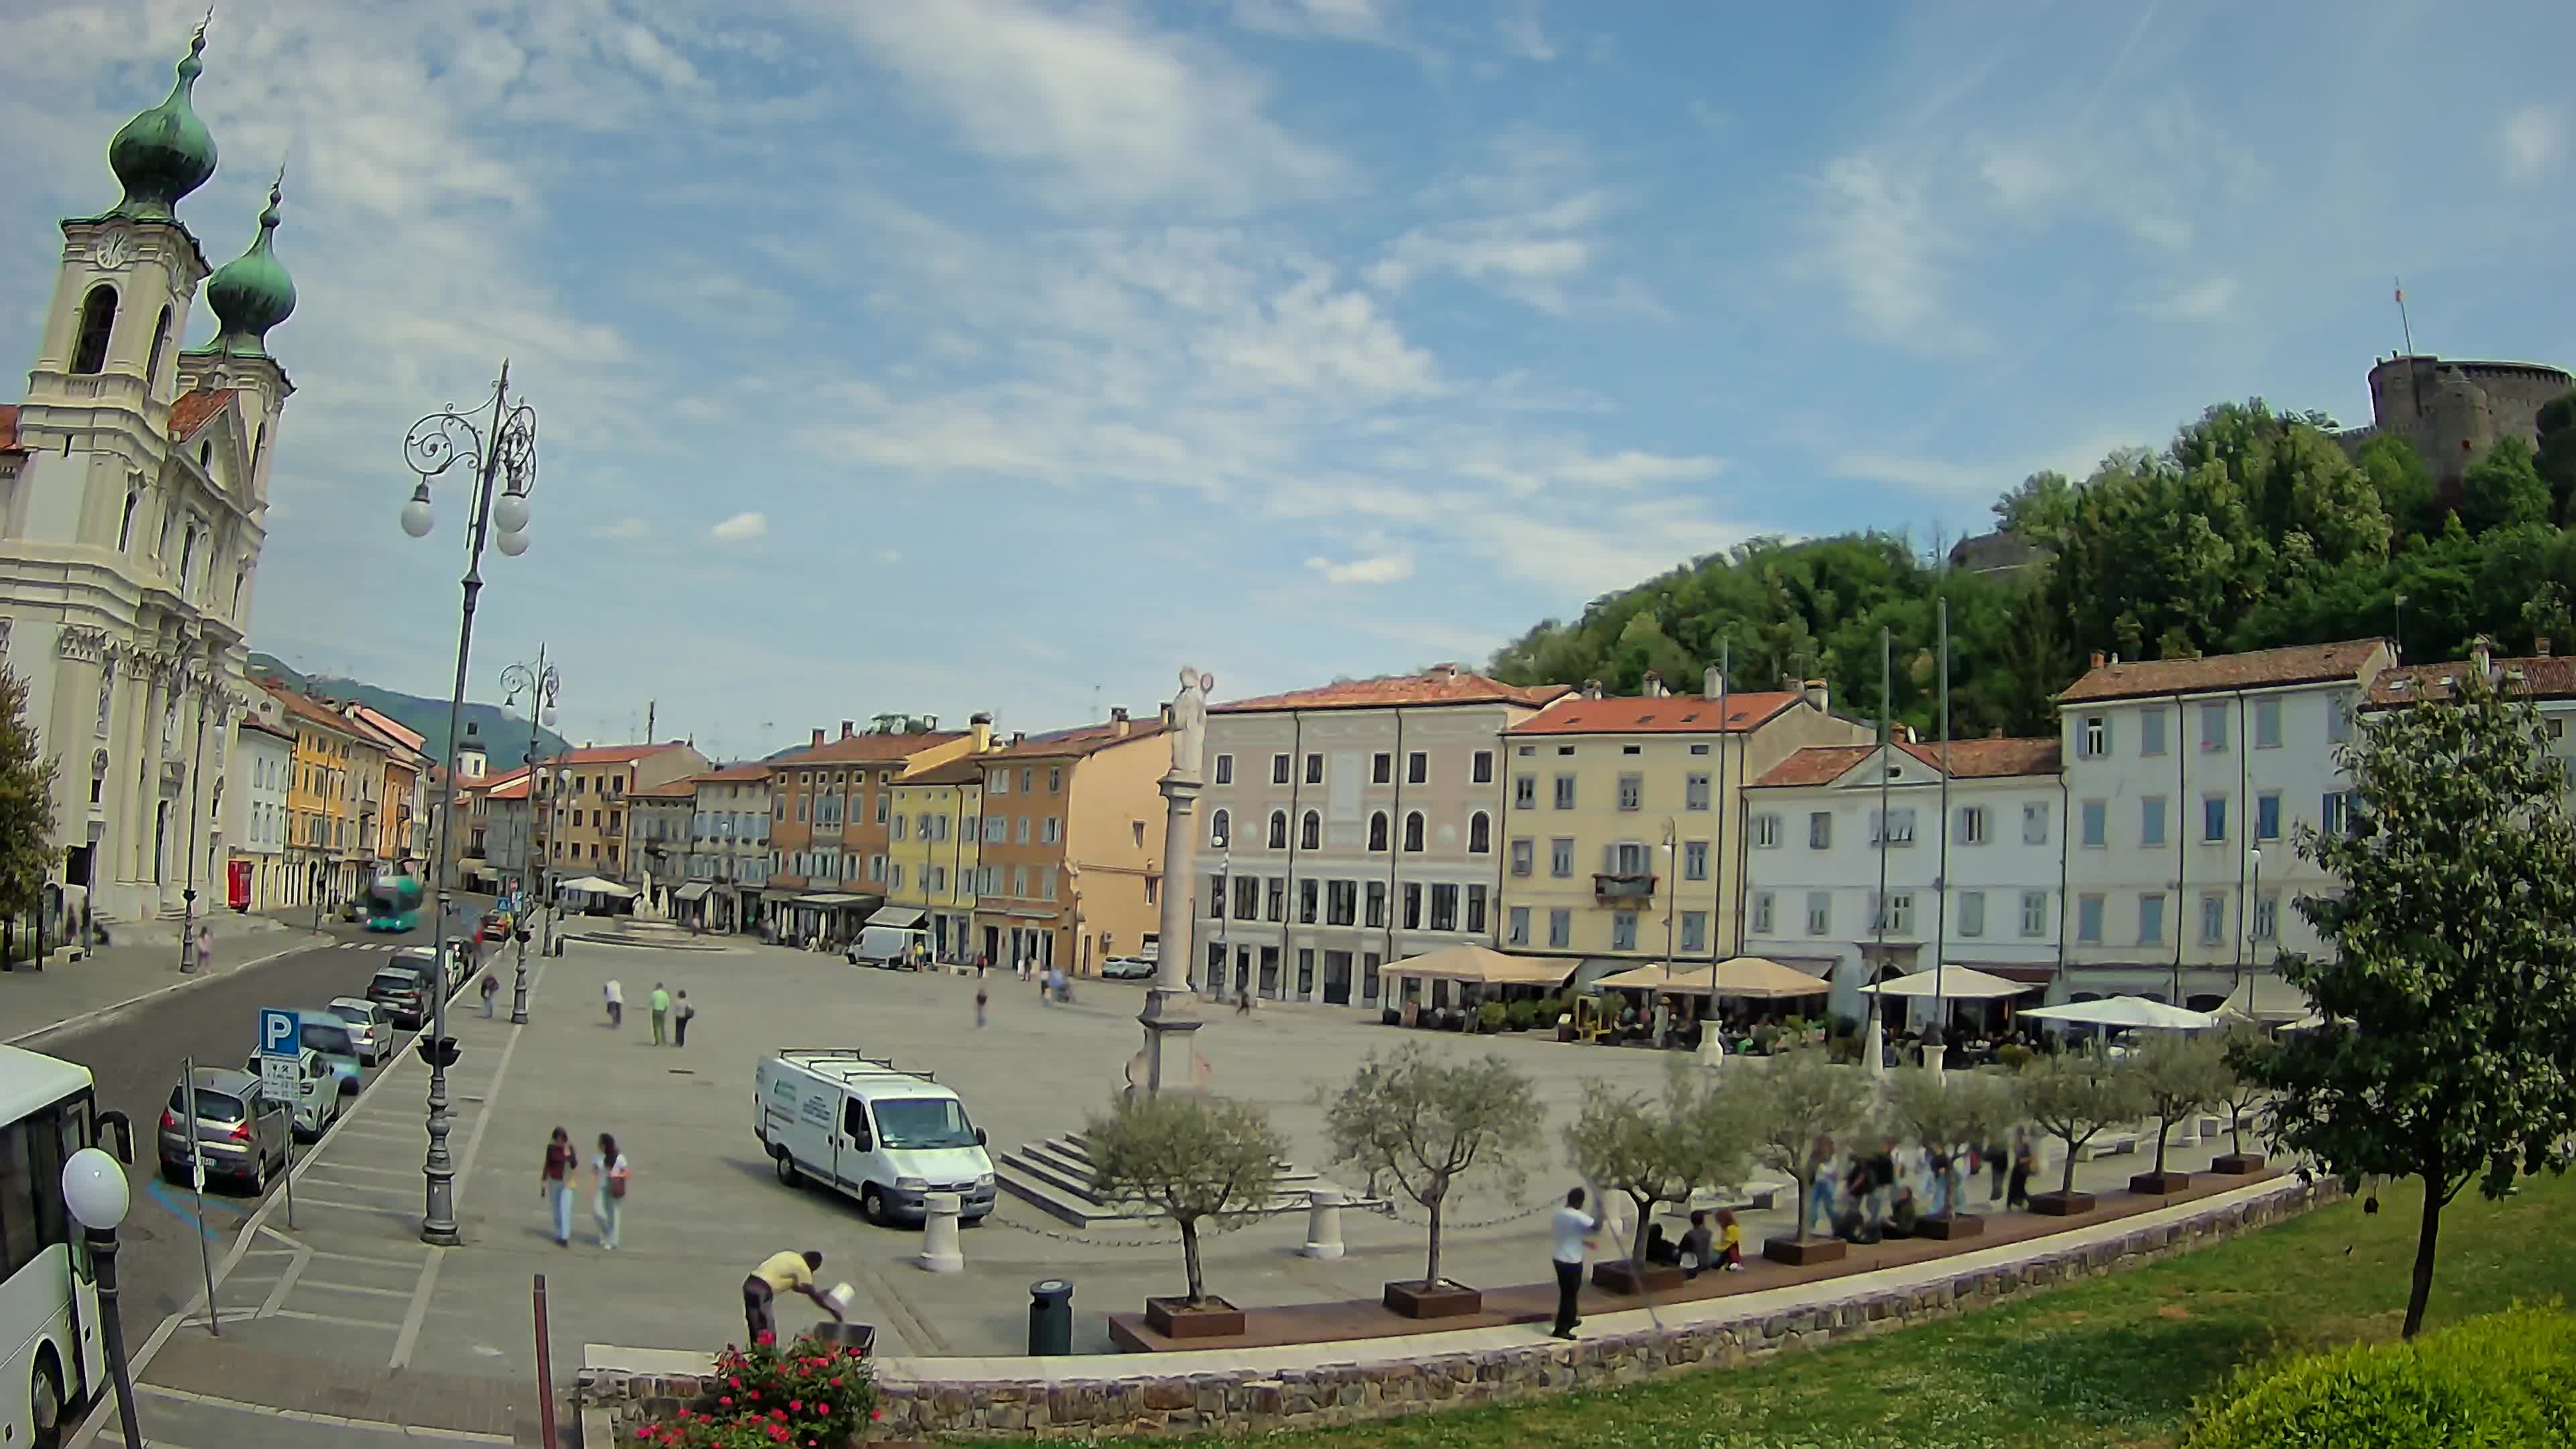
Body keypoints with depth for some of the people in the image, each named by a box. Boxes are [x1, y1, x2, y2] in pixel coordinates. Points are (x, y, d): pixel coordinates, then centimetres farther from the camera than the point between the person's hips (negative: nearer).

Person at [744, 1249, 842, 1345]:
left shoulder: (791, 1257, 22)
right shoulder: (803, 1268, -3)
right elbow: (813, 1295, 2)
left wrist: (819, 1293, 38)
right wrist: (831, 1310, 12)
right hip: (762, 1290, -9)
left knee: (755, 1330, 15)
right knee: (767, 1333, -2)